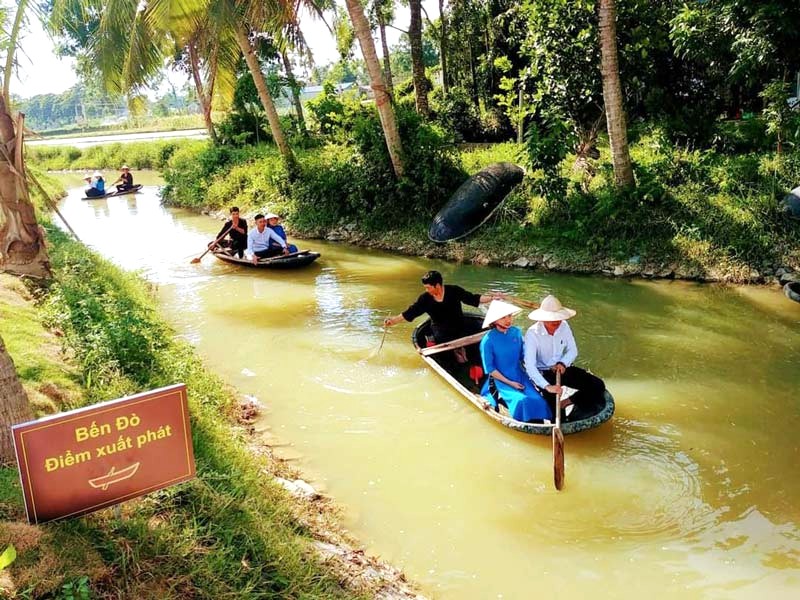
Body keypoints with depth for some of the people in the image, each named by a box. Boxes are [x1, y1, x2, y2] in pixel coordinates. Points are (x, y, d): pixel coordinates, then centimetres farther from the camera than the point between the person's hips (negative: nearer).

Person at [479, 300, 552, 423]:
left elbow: (523, 355, 12)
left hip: (519, 375, 5)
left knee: (538, 400, -18)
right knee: (522, 401, -26)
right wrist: (510, 383, -12)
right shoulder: (488, 340, -13)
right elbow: (490, 369, -9)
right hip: (501, 379, -4)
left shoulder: (516, 332, 0)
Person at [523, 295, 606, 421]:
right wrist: (547, 386, -42)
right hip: (543, 373, -5)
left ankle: (565, 403, -1)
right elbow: (530, 366, -31)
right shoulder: (532, 333, -23)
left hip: (562, 368, 5)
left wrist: (563, 363, -18)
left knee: (598, 386, -8)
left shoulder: (564, 326, -8)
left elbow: (573, 351, 4)